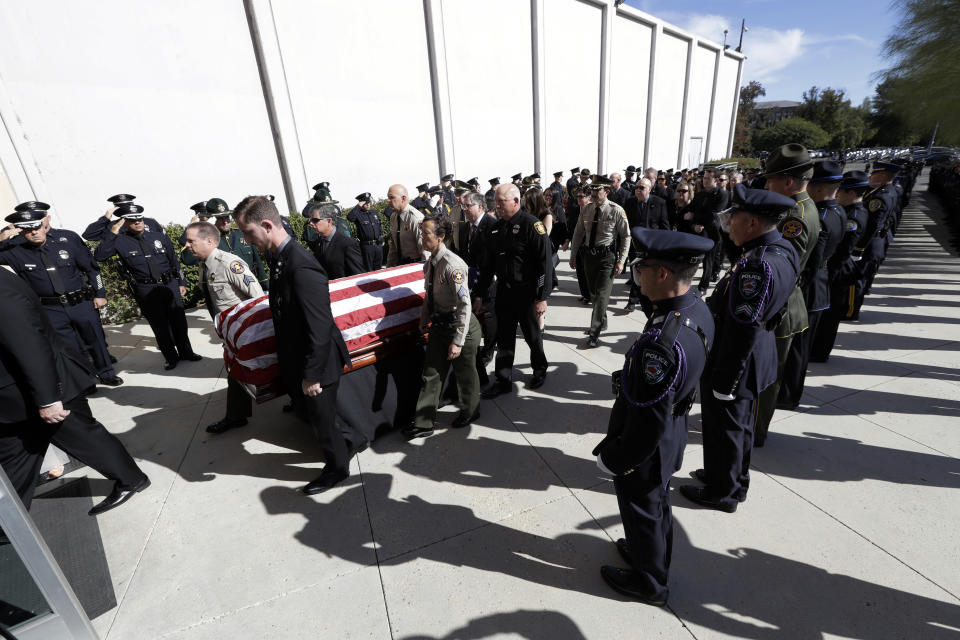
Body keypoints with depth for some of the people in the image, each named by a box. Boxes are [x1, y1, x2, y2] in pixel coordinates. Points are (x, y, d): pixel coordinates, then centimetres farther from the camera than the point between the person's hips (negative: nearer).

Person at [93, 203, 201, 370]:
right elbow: (99, 256, -15)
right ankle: (171, 357, 22)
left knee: (178, 320, 10)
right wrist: (112, 233, -17)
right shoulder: (120, 241, -3)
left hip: (170, 284, 2)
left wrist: (181, 282, 10)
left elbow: (174, 259, 10)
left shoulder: (159, 235, 4)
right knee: (159, 325, 7)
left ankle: (186, 352, 28)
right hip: (146, 291, -2)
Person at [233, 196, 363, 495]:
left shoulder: (301, 266, -28)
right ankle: (351, 440, 46)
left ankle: (337, 468, 39)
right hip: (296, 359, 9)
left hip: (317, 362, -9)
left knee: (322, 418, 12)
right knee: (304, 411, 24)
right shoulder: (279, 257, 3)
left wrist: (311, 374, -20)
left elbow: (320, 327, -27)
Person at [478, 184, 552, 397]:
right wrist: (480, 293, 12)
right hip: (504, 292, 6)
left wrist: (542, 297, -19)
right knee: (504, 339, 10)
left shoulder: (532, 225, -12)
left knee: (533, 336, 12)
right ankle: (503, 381, 23)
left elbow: (545, 264, -15)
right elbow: (489, 263, 13)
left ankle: (540, 369, 37)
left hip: (527, 294, -5)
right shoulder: (497, 228, 8)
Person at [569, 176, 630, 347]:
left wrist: (621, 261, -10)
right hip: (589, 254, 5)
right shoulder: (587, 209, 4)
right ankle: (601, 322, 34)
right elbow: (578, 233, 12)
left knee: (602, 294, -8)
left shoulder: (616, 210, -9)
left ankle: (595, 333, -1)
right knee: (593, 293, 15)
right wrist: (573, 255, 9)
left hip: (607, 256, -5)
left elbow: (626, 236, -5)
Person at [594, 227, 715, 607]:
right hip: (672, 435, 8)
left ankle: (648, 582, 46)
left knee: (642, 511, 19)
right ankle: (651, 554, 58)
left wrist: (612, 458, -15)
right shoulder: (697, 308, -10)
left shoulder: (662, 343, -39)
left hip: (646, 450, -8)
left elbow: (647, 423, -31)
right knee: (658, 503, 30)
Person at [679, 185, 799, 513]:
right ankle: (736, 481, 47)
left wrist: (723, 381, -20)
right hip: (759, 355, 10)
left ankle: (722, 493, 33)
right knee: (740, 423, 25)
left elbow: (742, 331, -27)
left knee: (723, 428, 11)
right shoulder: (784, 250, 1)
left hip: (735, 363, -10)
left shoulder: (756, 267, -30)